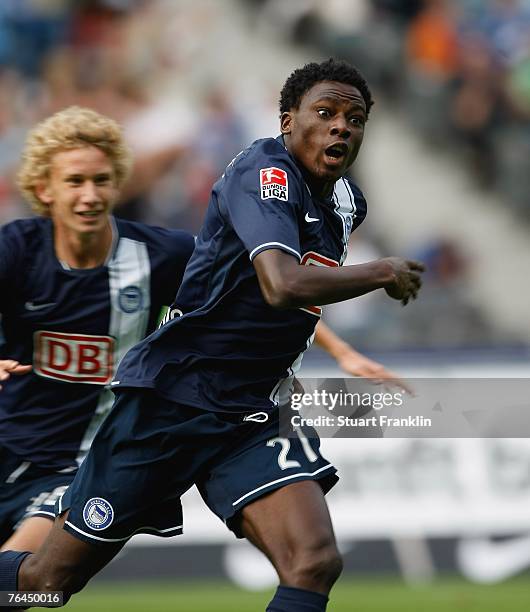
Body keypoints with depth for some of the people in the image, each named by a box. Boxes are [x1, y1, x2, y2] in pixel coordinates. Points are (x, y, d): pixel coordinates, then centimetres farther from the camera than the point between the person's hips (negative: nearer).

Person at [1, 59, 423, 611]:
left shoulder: (347, 202, 11)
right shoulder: (264, 171, -15)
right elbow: (283, 284, -32)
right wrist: (381, 274, -18)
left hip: (249, 420, 7)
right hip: (167, 397, -6)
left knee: (314, 564, -19)